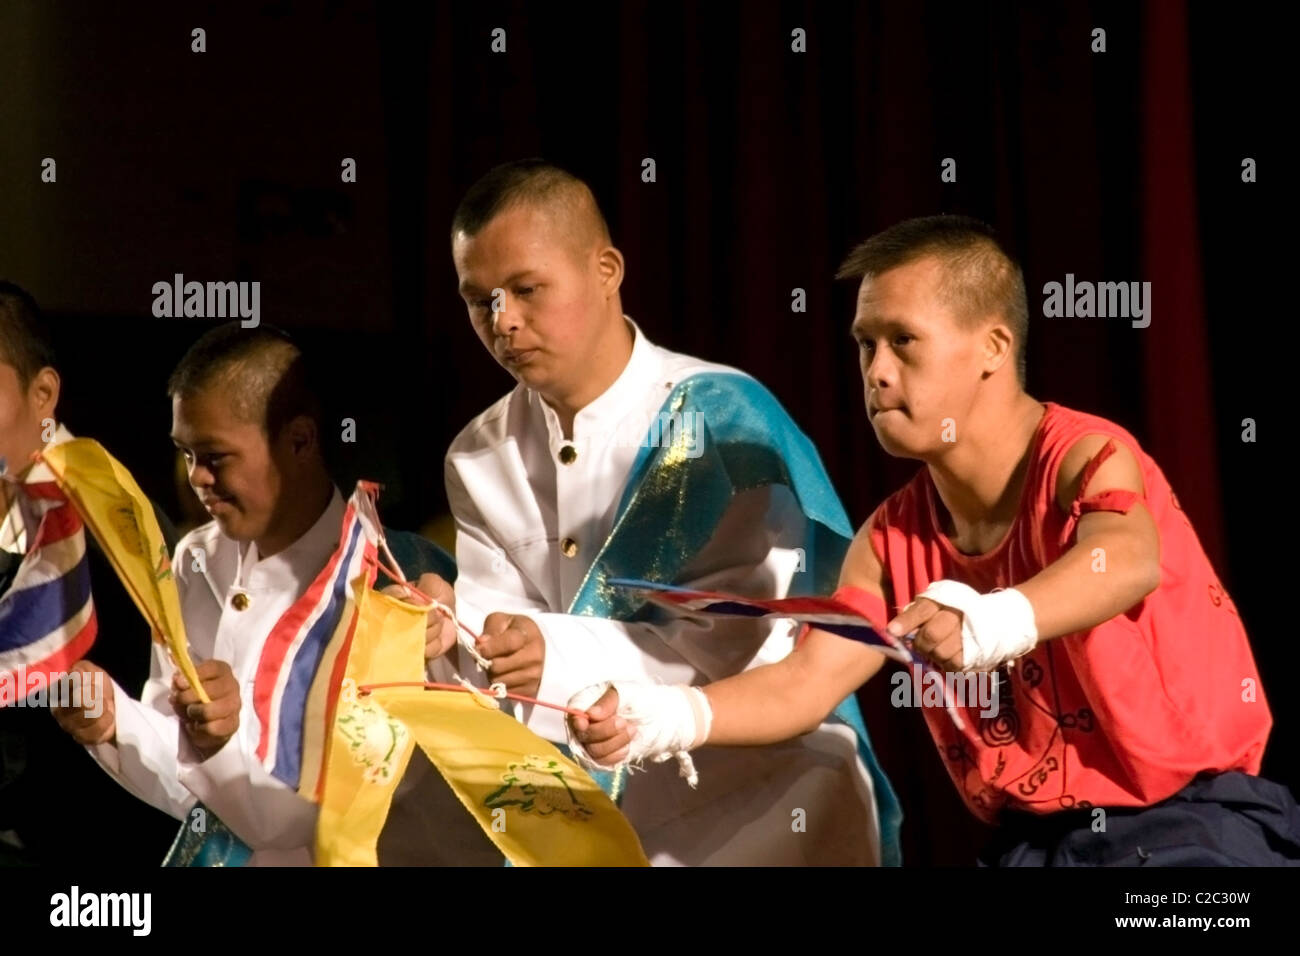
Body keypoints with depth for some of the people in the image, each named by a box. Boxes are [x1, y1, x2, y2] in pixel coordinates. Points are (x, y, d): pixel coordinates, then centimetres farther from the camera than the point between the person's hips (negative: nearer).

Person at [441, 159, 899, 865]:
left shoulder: (720, 417, -13)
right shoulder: (481, 458, 4)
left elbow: (740, 646, -19)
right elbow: (507, 646, -2)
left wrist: (562, 656, -33)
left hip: (763, 805, -5)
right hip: (594, 818, 5)